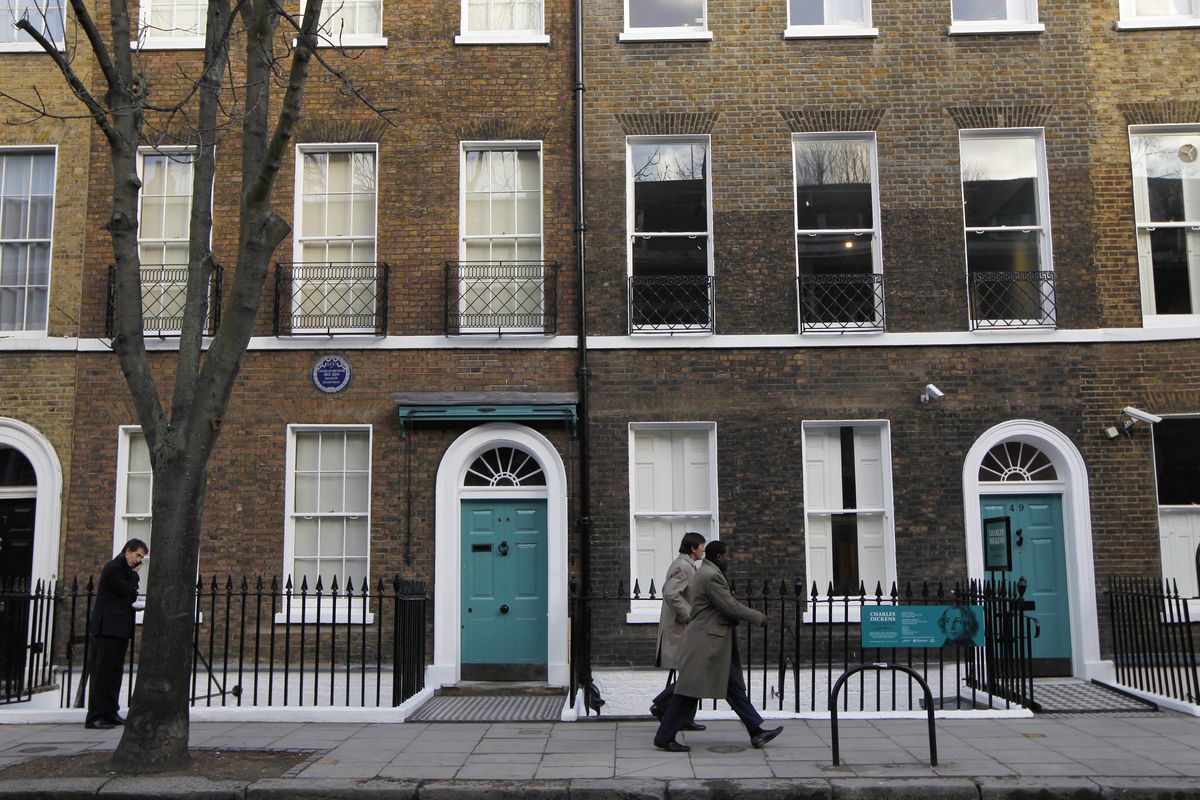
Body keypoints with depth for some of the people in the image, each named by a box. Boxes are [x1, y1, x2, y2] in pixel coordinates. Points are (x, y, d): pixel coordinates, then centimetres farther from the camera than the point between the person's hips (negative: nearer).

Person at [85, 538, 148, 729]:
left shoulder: (126, 569, 19)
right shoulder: (113, 568, -11)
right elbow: (127, 592, -15)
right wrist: (135, 575, -1)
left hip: (120, 628, 10)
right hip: (107, 627, -10)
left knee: (115, 670, 10)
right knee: (102, 671, -8)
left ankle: (110, 713, 14)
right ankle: (94, 717, -7)